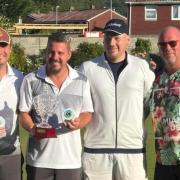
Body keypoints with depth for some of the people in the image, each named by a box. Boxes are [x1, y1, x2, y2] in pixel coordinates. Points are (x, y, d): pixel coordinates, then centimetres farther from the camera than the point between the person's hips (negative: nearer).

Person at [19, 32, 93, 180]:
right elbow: (24, 113, 4)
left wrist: (78, 123, -12)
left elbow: (87, 113, 10)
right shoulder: (31, 80, 1)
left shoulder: (81, 81, 5)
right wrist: (32, 129, -16)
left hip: (70, 158, 1)